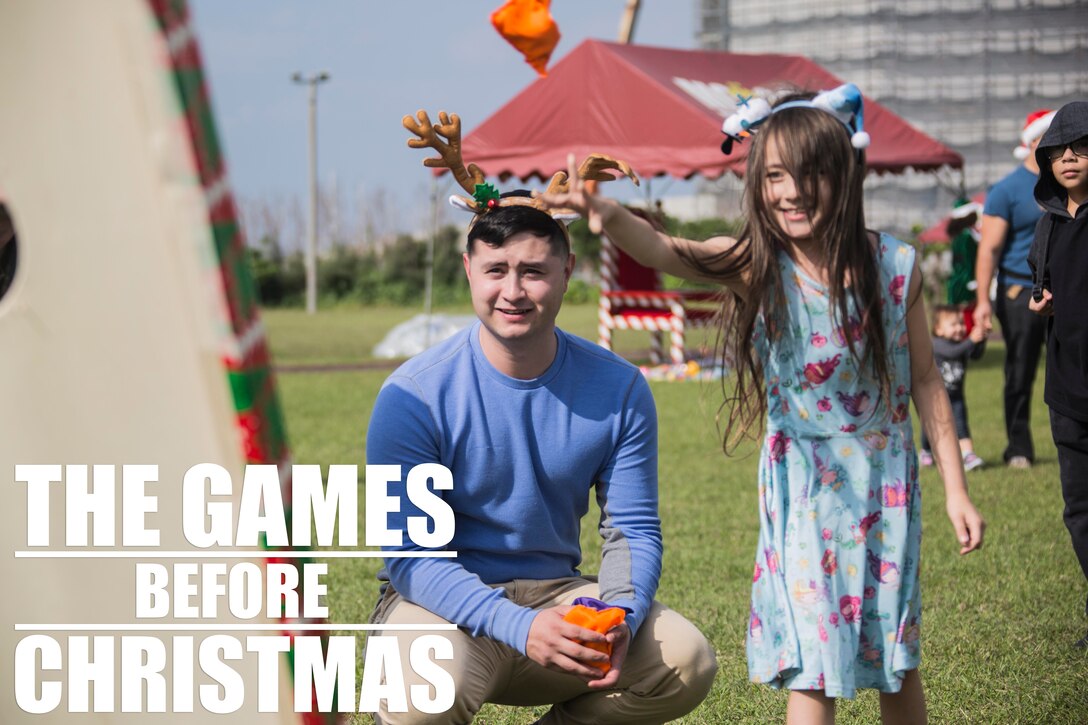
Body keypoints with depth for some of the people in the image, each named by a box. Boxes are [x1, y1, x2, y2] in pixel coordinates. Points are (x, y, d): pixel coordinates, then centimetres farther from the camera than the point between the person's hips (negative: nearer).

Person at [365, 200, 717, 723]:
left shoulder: (619, 389, -3)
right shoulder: (414, 396, -15)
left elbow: (632, 530, 1)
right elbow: (409, 554, -17)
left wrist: (621, 617, -22)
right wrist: (520, 627, -32)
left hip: (557, 593, 4)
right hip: (443, 602, -4)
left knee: (689, 664, -19)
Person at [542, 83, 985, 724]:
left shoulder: (894, 266, -9)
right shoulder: (757, 268, -13)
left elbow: (925, 381, 0)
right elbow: (662, 250, -32)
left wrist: (956, 489, 2)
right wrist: (609, 216, -54)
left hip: (886, 479, 1)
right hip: (802, 485, -1)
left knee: (895, 653, 13)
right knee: (812, 662, -1)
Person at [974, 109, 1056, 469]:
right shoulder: (1007, 190, -4)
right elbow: (989, 249, -8)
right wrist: (983, 299, -16)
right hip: (1020, 293, -4)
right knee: (1019, 377, 1)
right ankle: (1018, 449, 10)